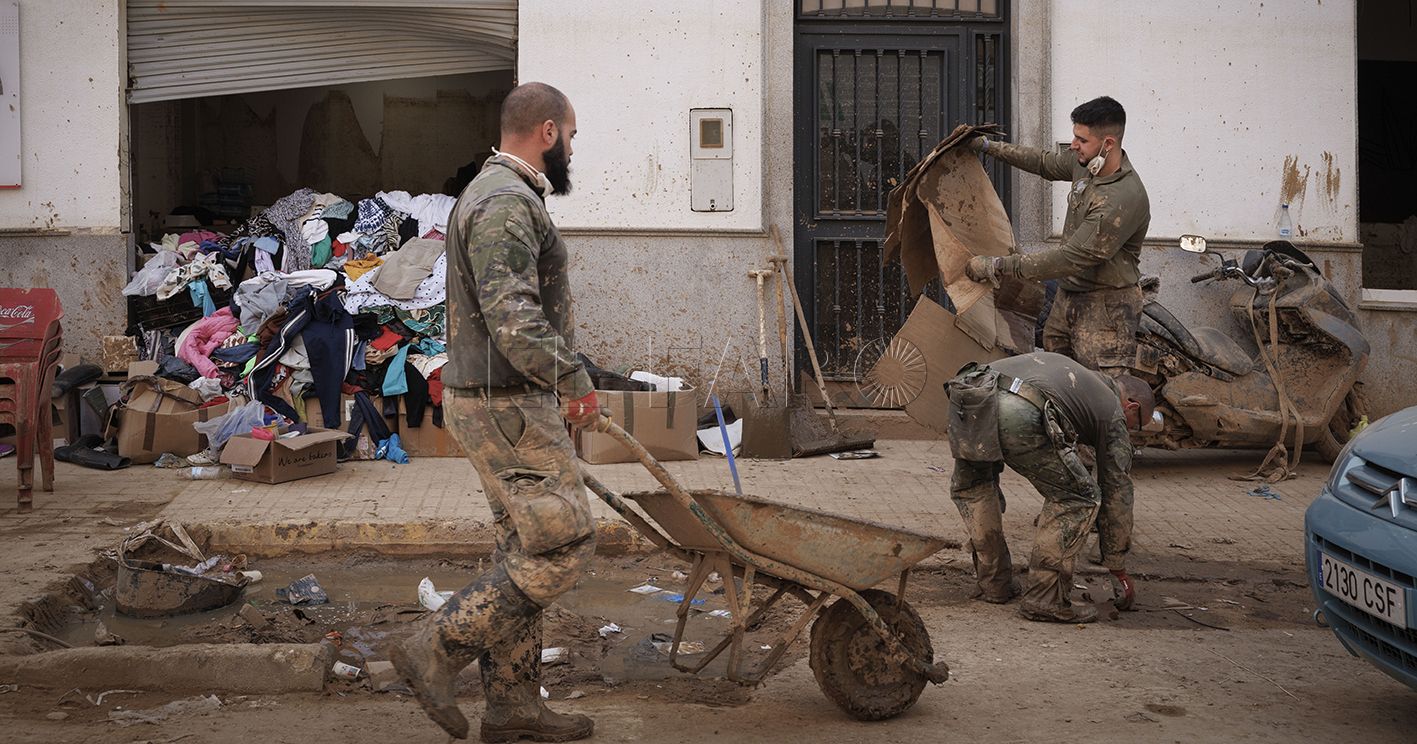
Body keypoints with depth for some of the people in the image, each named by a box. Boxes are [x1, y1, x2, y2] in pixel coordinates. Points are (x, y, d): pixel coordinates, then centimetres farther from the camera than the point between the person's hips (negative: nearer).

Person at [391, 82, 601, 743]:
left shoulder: (496, 194, 19)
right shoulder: (508, 202, -16)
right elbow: (514, 318, -26)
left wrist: (554, 386, 19)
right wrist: (574, 380, -17)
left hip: (495, 400, 11)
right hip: (505, 405, -11)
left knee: (525, 549, 12)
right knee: (563, 543, -8)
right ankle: (436, 649, -1)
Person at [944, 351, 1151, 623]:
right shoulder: (1113, 413, 26)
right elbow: (1117, 493, 30)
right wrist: (1118, 568, 39)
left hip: (967, 393, 6)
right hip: (1020, 414, -6)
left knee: (970, 484, 32)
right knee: (1079, 498, 13)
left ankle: (993, 583, 33)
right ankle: (1044, 598, 12)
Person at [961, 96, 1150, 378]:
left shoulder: (1124, 200, -27)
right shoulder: (1086, 164, 1)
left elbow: (1071, 259, -28)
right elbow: (1045, 162, 24)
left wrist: (998, 266, -25)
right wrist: (988, 146, 21)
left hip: (1105, 305, -9)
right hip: (1069, 294, 9)